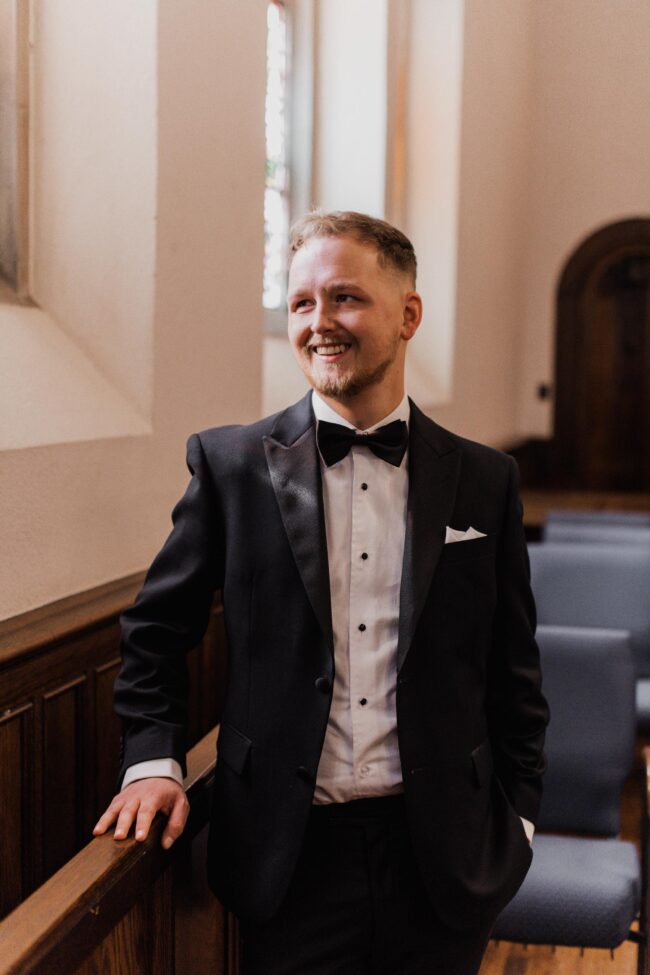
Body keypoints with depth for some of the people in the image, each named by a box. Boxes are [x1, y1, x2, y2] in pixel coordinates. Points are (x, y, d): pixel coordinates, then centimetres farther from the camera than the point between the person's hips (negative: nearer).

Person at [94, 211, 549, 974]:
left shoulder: (484, 481, 2)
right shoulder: (230, 463, -1)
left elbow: (513, 672, 8)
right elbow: (157, 629, 7)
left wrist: (517, 818, 6)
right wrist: (152, 758, -4)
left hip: (441, 856, 1)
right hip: (291, 855, -1)